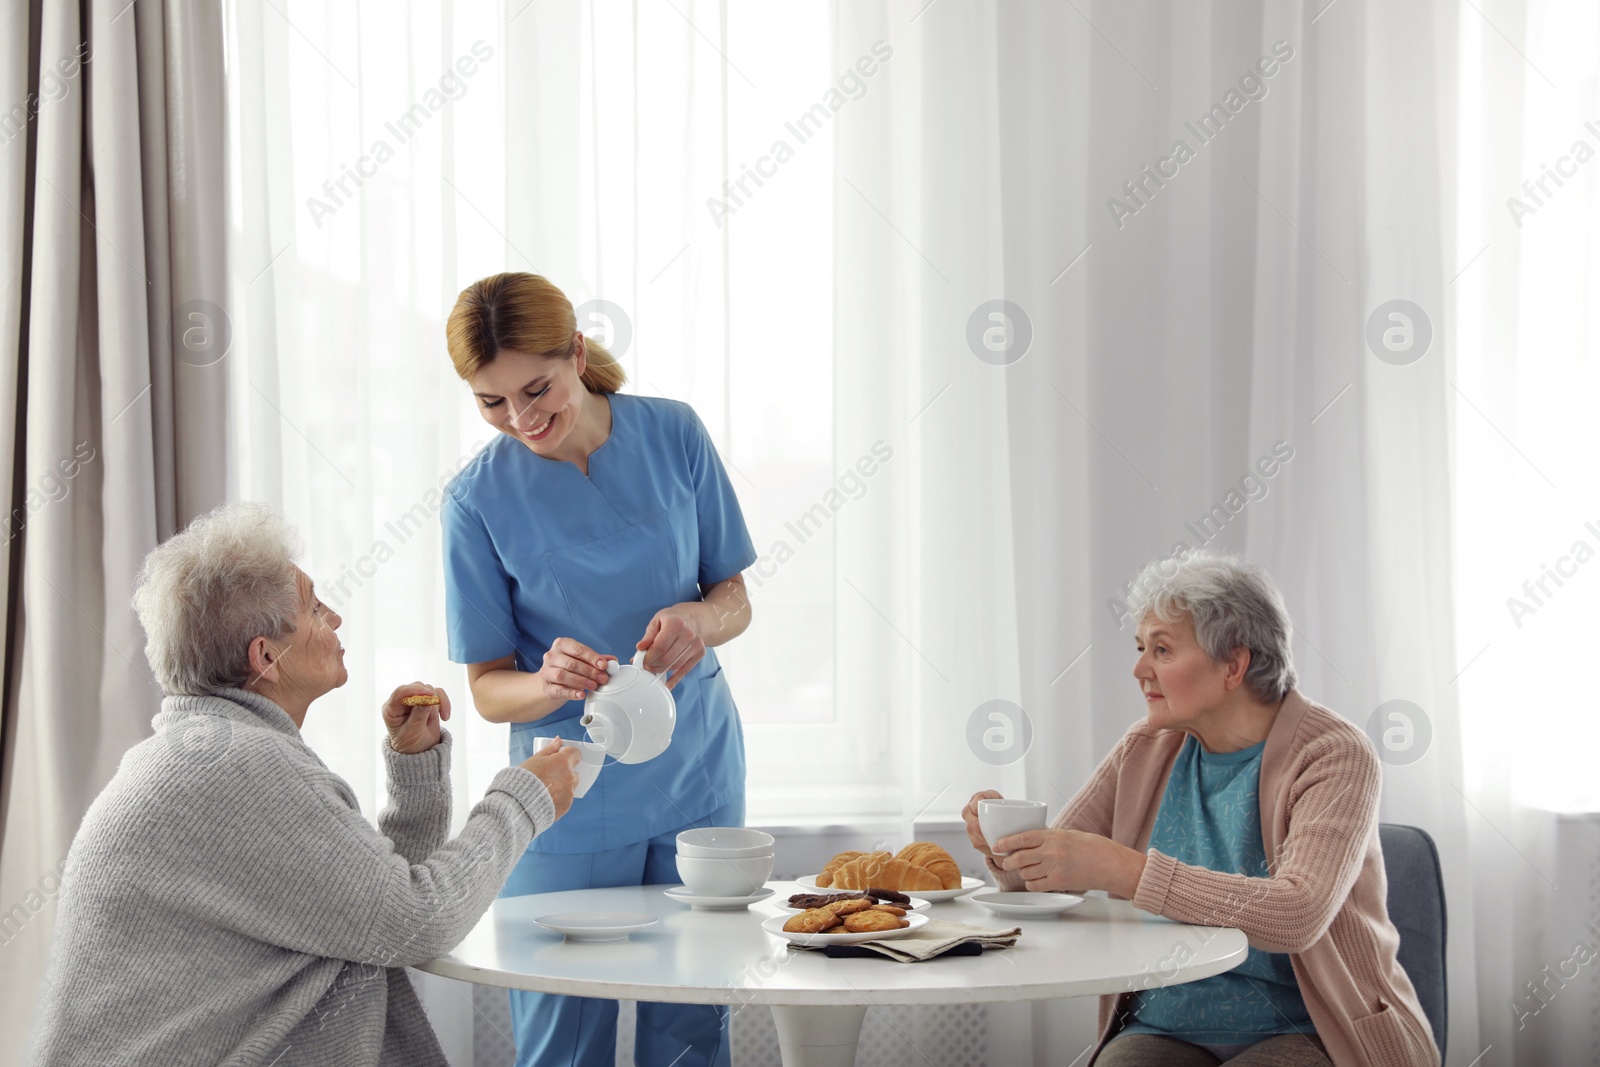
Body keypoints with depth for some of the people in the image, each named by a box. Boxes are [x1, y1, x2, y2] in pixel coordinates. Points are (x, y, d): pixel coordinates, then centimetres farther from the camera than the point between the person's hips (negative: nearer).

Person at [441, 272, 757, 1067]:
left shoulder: (672, 434, -5)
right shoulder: (478, 498, -10)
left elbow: (735, 599, 3)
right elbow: (488, 688, -6)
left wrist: (697, 620, -20)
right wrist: (549, 682, -28)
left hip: (697, 778, 2)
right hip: (570, 800, -2)